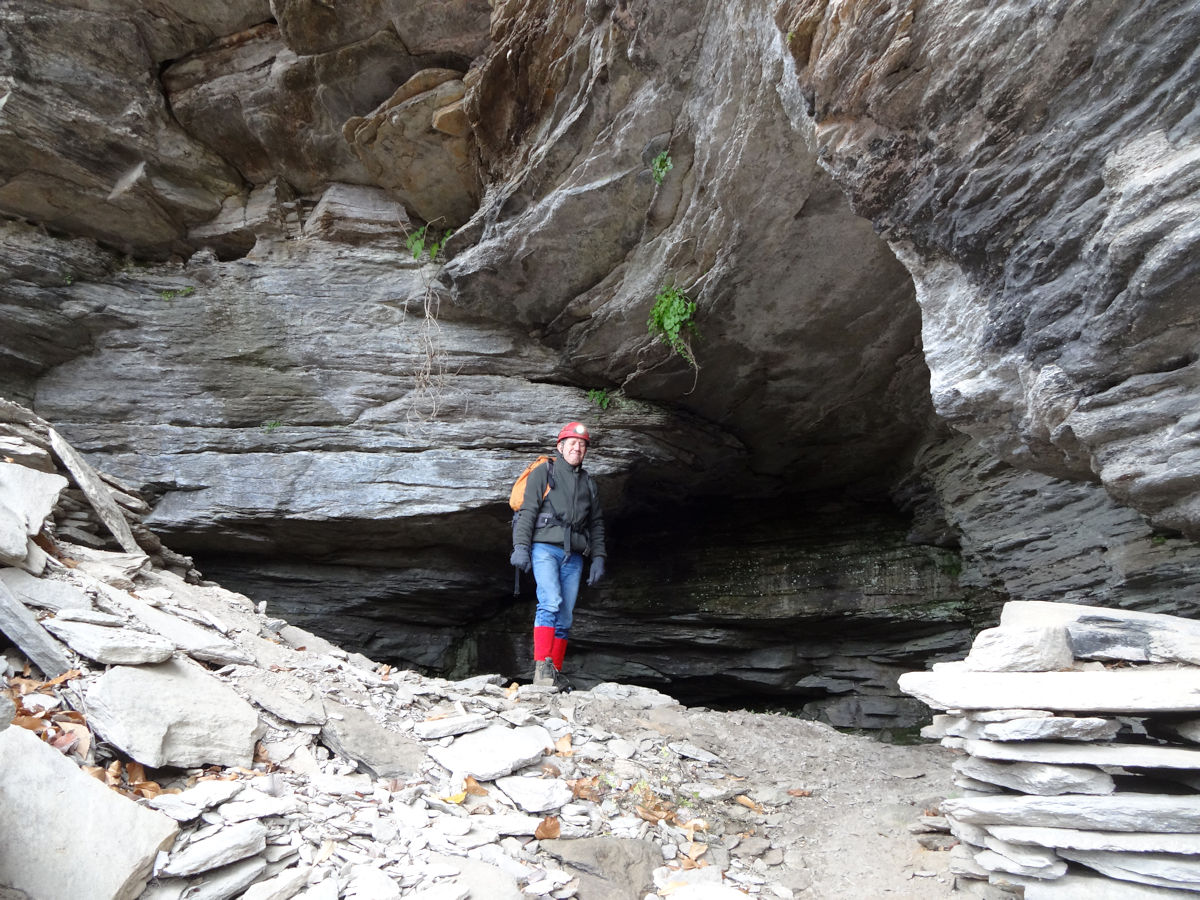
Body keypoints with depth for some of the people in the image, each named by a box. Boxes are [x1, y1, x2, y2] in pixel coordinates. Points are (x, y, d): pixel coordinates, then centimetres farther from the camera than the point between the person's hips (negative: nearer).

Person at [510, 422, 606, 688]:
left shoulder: (588, 483, 21)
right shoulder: (544, 472, 6)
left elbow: (596, 523, 21)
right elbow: (527, 511, -1)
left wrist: (598, 557, 12)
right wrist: (521, 546, -11)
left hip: (573, 556, 5)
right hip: (545, 548, -5)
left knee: (565, 616, 2)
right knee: (551, 602, -22)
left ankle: (555, 674, 7)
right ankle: (542, 666, -23)